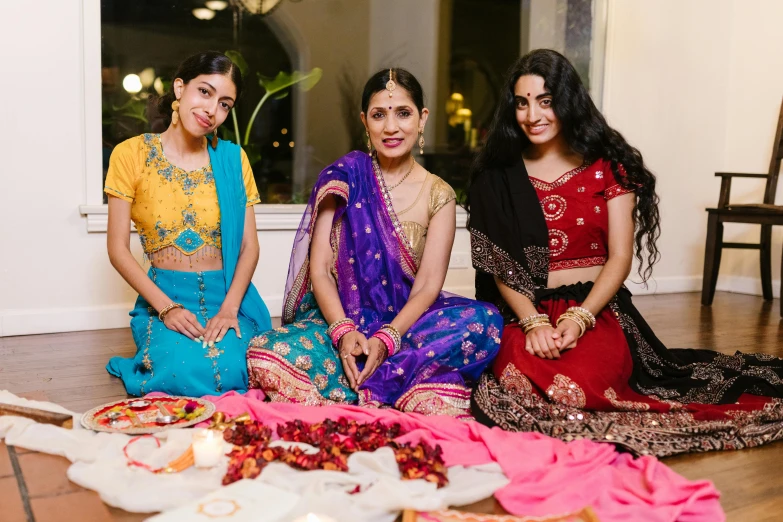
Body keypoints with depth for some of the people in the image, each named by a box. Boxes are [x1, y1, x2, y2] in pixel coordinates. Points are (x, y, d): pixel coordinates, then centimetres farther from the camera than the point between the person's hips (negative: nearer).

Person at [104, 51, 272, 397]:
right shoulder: (131, 154, -2)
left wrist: (229, 307, -14)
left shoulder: (232, 159, 5)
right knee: (185, 374, -29)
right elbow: (118, 249, -3)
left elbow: (249, 246, 2)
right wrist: (166, 307, -14)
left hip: (228, 295, 1)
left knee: (229, 371, -28)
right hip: (163, 297, -1)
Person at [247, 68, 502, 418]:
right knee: (268, 354, -31)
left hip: (405, 322, 1)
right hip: (338, 319, -1)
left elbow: (428, 285, -4)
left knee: (485, 322, -28)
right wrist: (344, 331, -19)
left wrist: (386, 339, -21)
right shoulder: (344, 176, 2)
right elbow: (319, 271, -3)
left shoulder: (438, 195, 4)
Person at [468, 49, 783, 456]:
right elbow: (497, 263, 0)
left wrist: (578, 319, -17)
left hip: (596, 308, 0)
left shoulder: (608, 166, 4)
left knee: (577, 387, -31)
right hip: (524, 312, 1)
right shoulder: (498, 176, 6)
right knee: (522, 380, -33)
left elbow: (620, 257, -1)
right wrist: (534, 323, -16)